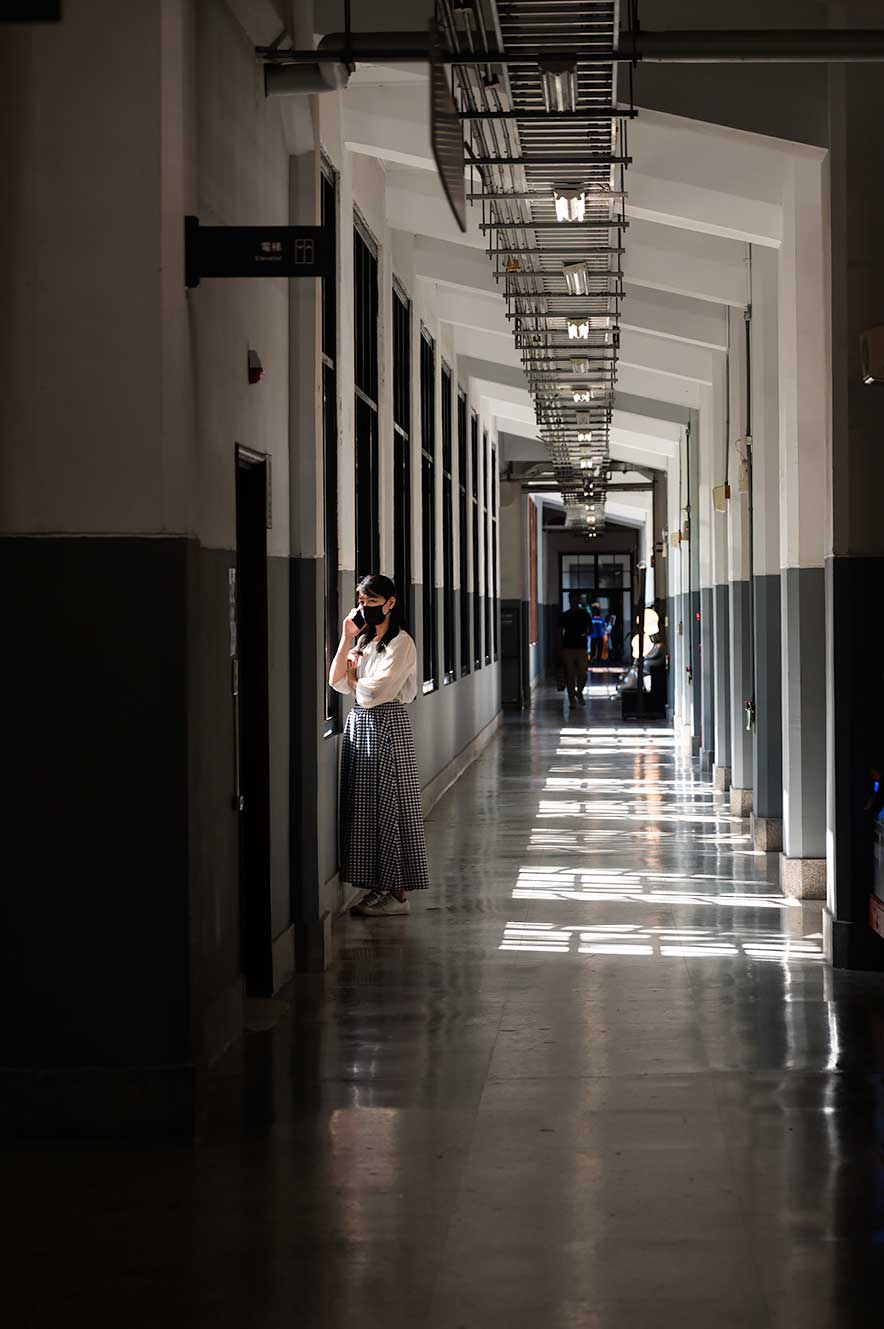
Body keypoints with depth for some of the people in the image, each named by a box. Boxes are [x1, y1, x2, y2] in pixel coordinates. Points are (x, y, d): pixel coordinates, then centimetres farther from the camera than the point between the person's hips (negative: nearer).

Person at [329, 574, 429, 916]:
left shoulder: (401, 644, -10)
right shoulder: (362, 640, 15)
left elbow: (375, 691, -17)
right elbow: (336, 681, 5)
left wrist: (353, 678, 2)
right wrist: (346, 639, -1)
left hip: (387, 725, -8)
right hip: (358, 724, 8)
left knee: (387, 805, -5)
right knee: (364, 807, 7)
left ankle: (397, 892, -1)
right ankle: (377, 888, 14)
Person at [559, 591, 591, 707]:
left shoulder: (584, 614, 4)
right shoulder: (565, 615, 5)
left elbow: (590, 629, 9)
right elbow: (561, 632, 9)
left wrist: (584, 634, -14)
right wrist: (560, 648, 4)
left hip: (581, 648, 0)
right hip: (567, 648, 1)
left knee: (582, 674, -7)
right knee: (569, 675, 0)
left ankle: (579, 692, 21)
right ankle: (572, 699, 7)